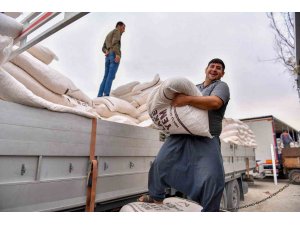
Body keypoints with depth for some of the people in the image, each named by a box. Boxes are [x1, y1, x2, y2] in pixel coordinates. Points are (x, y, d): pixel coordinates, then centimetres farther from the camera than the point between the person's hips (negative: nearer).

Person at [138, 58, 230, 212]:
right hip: (181, 135, 6)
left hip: (206, 139, -5)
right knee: (160, 163, 8)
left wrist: (186, 99, -20)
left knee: (213, 177, -15)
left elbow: (215, 102, -17)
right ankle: (156, 197, 30)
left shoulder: (221, 86, 6)